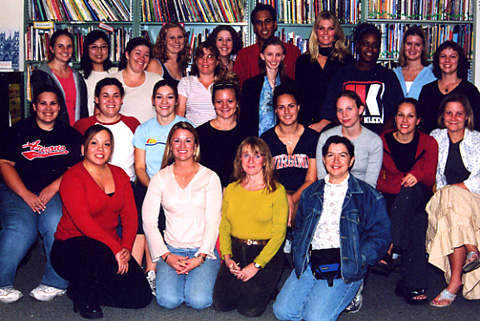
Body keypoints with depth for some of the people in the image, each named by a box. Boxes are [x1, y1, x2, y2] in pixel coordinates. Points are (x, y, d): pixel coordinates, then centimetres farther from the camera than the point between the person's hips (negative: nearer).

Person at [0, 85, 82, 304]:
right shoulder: (18, 131, 13)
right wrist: (26, 195, -10)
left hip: (55, 192, 1)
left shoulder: (70, 135, 16)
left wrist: (51, 189, -11)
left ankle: (55, 282, -20)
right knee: (20, 228, -29)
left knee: (56, 224, -31)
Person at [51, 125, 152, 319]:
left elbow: (130, 216, 5)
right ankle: (82, 296, -8)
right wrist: (115, 248, -26)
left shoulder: (119, 175, 9)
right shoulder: (72, 177, -10)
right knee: (100, 254, -40)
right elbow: (83, 222, -20)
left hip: (112, 250, 6)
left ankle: (88, 290, 14)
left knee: (141, 297, -9)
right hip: (70, 249, -5)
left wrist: (126, 248, -12)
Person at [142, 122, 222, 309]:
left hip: (203, 250, -1)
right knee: (168, 300, -22)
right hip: (171, 249, 1)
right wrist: (166, 256, -10)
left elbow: (212, 221, -3)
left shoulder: (210, 178, 2)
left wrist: (200, 257, -15)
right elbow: (149, 222, 1)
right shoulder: (160, 178, 5)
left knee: (199, 301, -22)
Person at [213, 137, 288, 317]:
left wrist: (256, 265, -14)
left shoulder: (276, 191, -5)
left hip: (266, 254, -4)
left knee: (249, 309, -16)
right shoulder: (231, 189, 10)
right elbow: (224, 226, 11)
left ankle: (264, 287, 14)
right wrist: (227, 256, -5)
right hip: (236, 251, 4)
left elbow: (278, 233, -8)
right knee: (220, 304, -10)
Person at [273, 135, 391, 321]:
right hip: (309, 263, 4)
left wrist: (358, 261, -11)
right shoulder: (310, 193, 18)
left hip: (345, 269, -4)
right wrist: (299, 254, 6)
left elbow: (380, 236, 1)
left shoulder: (368, 196, 5)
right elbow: (299, 228, 24)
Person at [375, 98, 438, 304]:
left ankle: (388, 249, -40)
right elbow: (377, 181, 1)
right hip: (391, 198, 0)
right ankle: (415, 286, -36)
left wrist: (417, 176, -29)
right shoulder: (383, 141, 2)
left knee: (412, 189, -37)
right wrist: (403, 187, -16)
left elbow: (430, 178, -4)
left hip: (420, 198, 0)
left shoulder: (429, 144, 3)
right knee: (417, 221, -34)